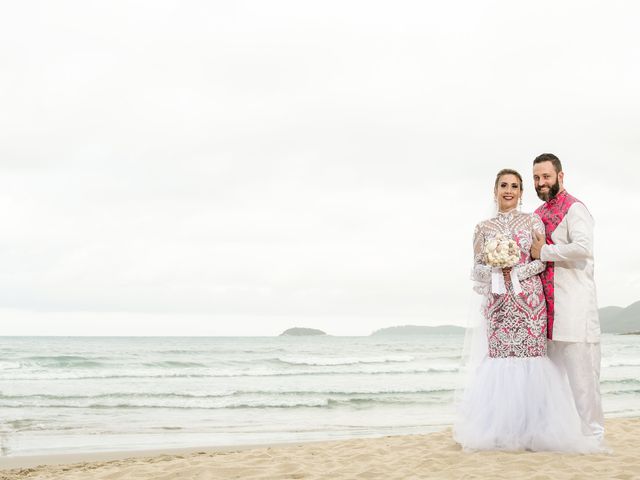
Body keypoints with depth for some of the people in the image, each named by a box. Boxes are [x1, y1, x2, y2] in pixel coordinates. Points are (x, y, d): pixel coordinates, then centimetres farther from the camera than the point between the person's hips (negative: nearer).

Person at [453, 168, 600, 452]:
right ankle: (502, 429, 7)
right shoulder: (483, 228, 10)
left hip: (528, 298, -1)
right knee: (500, 358, -1)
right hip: (498, 301, 1)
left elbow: (543, 261, 1)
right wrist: (494, 269, -10)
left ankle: (532, 428, 4)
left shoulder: (533, 221, 5)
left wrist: (515, 271, -12)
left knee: (530, 358, -5)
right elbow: (477, 266, 9)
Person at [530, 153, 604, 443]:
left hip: (573, 299, -8)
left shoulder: (574, 208, -6)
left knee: (579, 368, -6)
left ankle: (590, 433, 1)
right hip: (547, 300, 8)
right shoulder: (538, 215, 19)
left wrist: (543, 252, -13)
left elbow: (583, 247, -21)